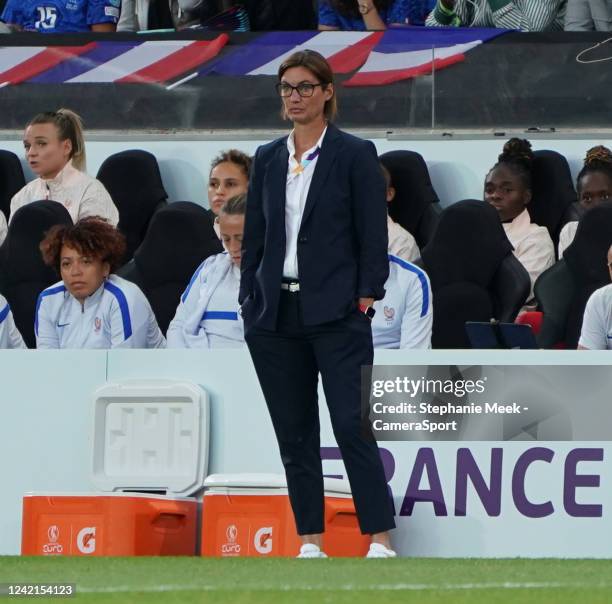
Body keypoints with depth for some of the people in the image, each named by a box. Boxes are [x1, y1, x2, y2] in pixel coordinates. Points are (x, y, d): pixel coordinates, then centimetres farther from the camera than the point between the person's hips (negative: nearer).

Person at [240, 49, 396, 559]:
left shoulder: (354, 155, -1)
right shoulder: (268, 159, 12)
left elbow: (373, 235, -3)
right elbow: (254, 235, 15)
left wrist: (366, 297, -9)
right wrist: (249, 301, 8)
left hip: (335, 312, -5)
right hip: (276, 315, 5)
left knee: (352, 425, -10)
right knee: (294, 433, 5)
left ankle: (380, 539, -9)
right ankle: (310, 541, 9)